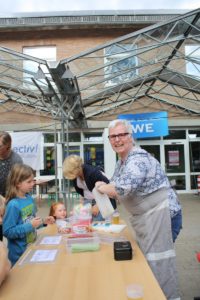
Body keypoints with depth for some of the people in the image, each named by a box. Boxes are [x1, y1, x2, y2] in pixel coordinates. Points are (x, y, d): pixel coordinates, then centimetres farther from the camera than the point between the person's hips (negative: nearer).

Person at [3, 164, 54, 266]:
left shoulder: (30, 198, -1)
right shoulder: (13, 205, -24)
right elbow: (7, 232, -25)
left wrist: (43, 221, -2)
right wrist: (30, 225, -27)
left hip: (32, 247, 7)